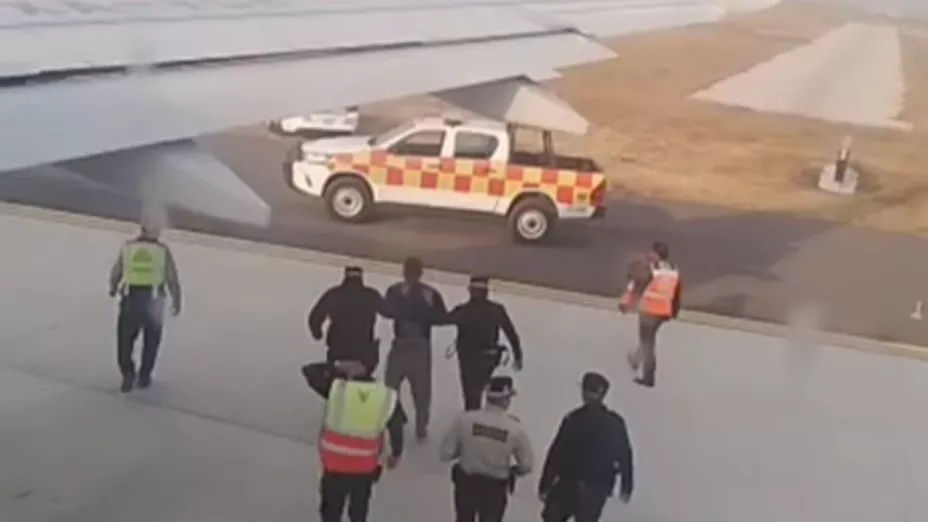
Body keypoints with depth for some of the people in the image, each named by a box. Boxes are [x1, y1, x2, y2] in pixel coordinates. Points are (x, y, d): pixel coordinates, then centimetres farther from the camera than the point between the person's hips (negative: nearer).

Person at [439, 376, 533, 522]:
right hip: (495, 487, -1)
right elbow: (526, 465, -11)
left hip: (466, 482, 1)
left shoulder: (466, 419, -20)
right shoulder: (515, 428, -21)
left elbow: (445, 454, -13)